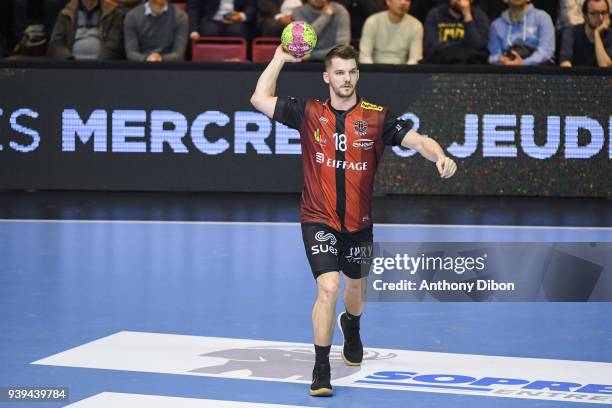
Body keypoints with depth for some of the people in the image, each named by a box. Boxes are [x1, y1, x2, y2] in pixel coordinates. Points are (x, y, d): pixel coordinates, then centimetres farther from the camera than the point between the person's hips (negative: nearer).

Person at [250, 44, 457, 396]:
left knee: (356, 288, 21)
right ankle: (321, 369, -9)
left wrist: (440, 157, -32)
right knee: (328, 287, -19)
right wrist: (280, 58, -6)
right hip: (318, 221, -2)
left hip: (359, 223, 2)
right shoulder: (309, 113, -4)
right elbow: (260, 99, -4)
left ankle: (351, 327, 58)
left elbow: (417, 140, -12)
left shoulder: (376, 117, -5)